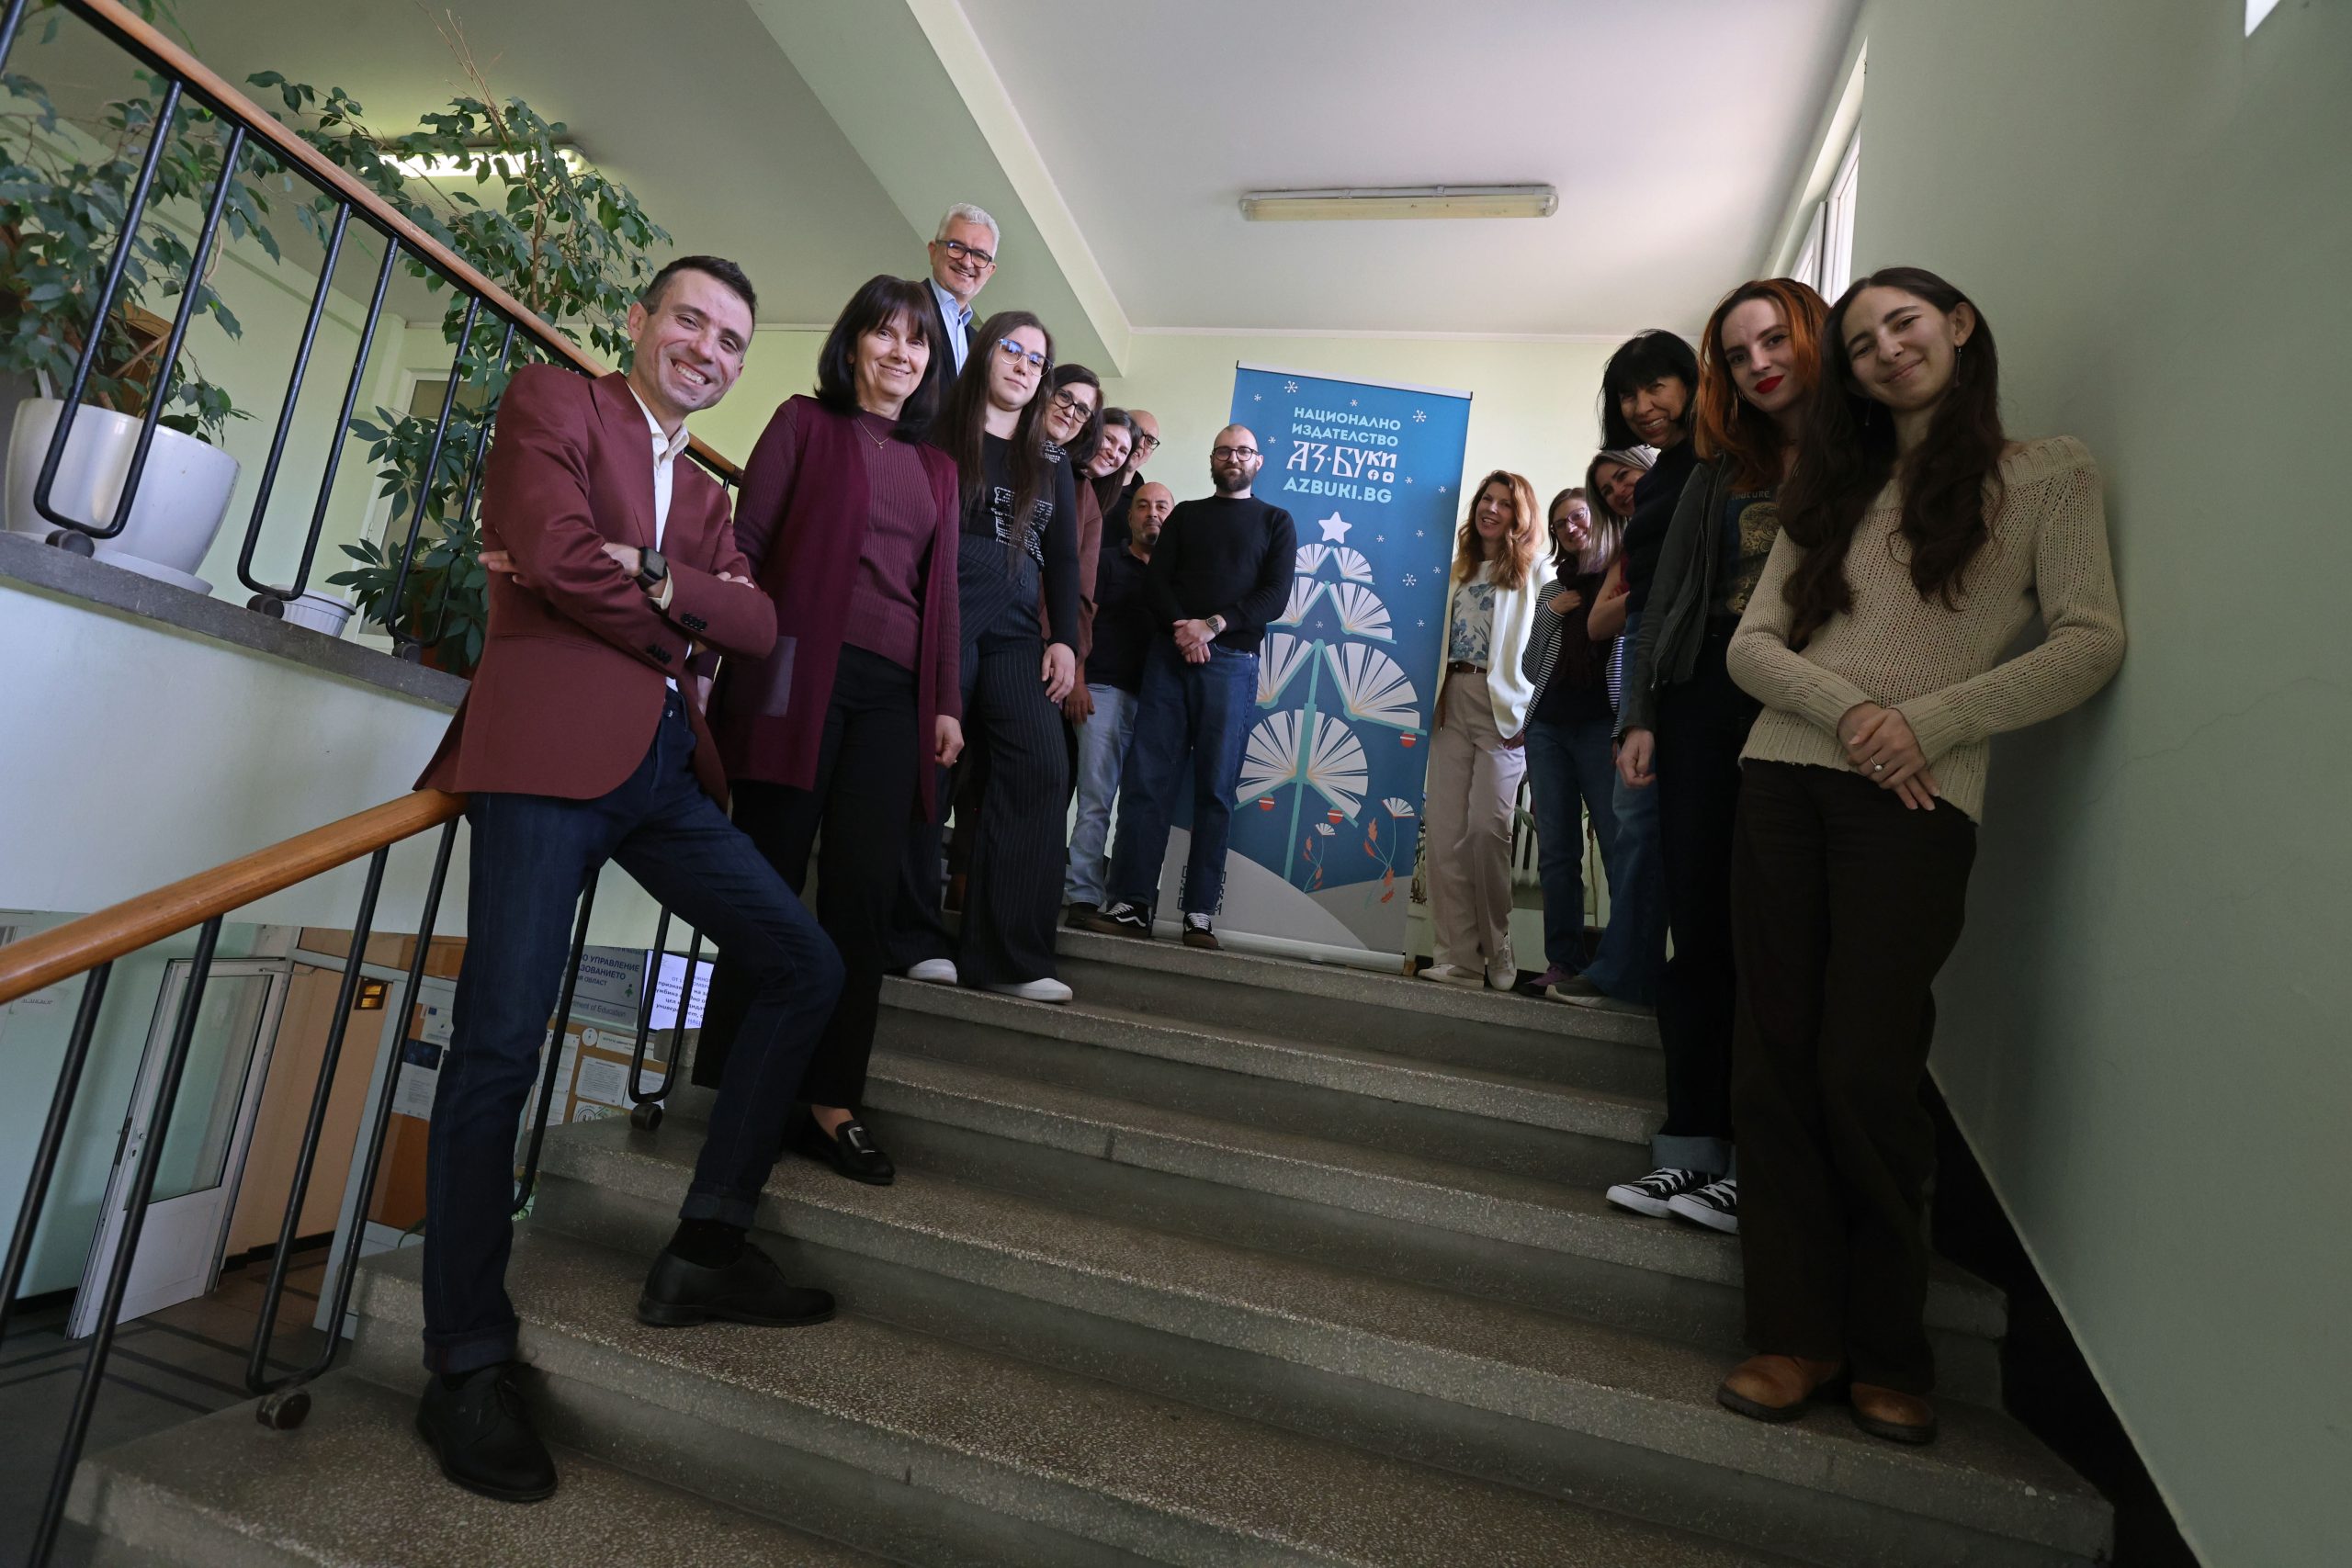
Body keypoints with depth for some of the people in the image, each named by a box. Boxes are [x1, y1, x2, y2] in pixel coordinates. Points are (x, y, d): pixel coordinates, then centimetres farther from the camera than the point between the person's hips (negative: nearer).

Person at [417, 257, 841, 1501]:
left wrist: (642, 575, -7)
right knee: (500, 1045, -10)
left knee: (804, 967, 2)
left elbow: (759, 626, 9)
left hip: (664, 766, 7)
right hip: (552, 745, -7)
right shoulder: (552, 403, 9)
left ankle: (707, 1248, 13)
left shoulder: (703, 493, 26)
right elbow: (552, 548, -10)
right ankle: (467, 1369, 5)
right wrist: (677, 619, 2)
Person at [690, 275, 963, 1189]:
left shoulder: (936, 468, 22)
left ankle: (829, 1102, 6)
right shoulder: (806, 423, 11)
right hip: (801, 673, -3)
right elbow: (746, 544, 3)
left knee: (863, 895, -1)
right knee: (772, 882, -2)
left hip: (893, 694, 4)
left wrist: (946, 700, 11)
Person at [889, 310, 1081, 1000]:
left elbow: (1064, 559, 18)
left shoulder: (1051, 463, 22)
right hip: (937, 623, -3)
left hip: (1016, 633, 4)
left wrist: (1064, 639, 6)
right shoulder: (935, 436, 11)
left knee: (1041, 769, -12)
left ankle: (1007, 955, -8)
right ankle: (916, 941, 7)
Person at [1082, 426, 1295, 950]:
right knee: (1145, 780, -5)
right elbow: (1156, 582, 8)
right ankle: (1130, 904, -2)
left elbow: (1274, 596, 1)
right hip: (1168, 654, 2)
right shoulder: (1185, 514, 20)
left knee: (1215, 789, -4)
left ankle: (1201, 914, -2)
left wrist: (1213, 625, -13)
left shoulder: (1275, 522, 14)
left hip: (1231, 663, -2)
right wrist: (1181, 627, -11)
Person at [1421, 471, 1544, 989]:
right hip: (1452, 706, 5)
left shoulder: (1533, 570, 5)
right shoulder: (1459, 570, 21)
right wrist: (1435, 699, 7)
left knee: (1487, 829, -11)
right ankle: (1458, 958, 3)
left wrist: (1526, 712, -14)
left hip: (1502, 709, -5)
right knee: (1445, 833, -2)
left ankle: (1496, 951, 7)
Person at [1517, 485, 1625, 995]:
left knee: (1619, 846, -6)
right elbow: (1530, 668, 13)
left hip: (1603, 723, -5)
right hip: (1548, 724, 5)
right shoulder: (1552, 590, 18)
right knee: (1556, 851, 3)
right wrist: (1551, 614, 3)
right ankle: (1563, 962, 8)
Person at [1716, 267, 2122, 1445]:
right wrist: (1848, 708, -8)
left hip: (1916, 805, -4)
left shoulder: (2049, 473, 12)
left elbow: (2091, 643, -1)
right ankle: (1799, 1332, 12)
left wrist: (1925, 723, -13)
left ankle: (1889, 1351, 13)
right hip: (1784, 783, 4)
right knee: (1776, 1062, 1)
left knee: (1864, 1073, -8)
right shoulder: (1833, 490, 21)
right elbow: (1751, 645, 10)